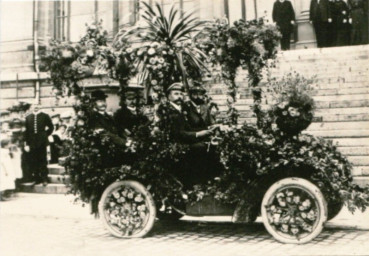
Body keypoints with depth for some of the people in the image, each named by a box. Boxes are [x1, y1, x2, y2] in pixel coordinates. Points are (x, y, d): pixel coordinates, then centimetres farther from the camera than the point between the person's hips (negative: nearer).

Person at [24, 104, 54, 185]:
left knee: (43, 161, 0)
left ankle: (44, 179, 6)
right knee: (33, 162, 3)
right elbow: (26, 131, 7)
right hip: (32, 143, 2)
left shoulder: (45, 116, 2)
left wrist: (45, 135, 4)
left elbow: (51, 127, 12)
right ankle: (36, 179, 12)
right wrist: (26, 144, 1)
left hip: (42, 143, -2)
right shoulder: (28, 117, 8)